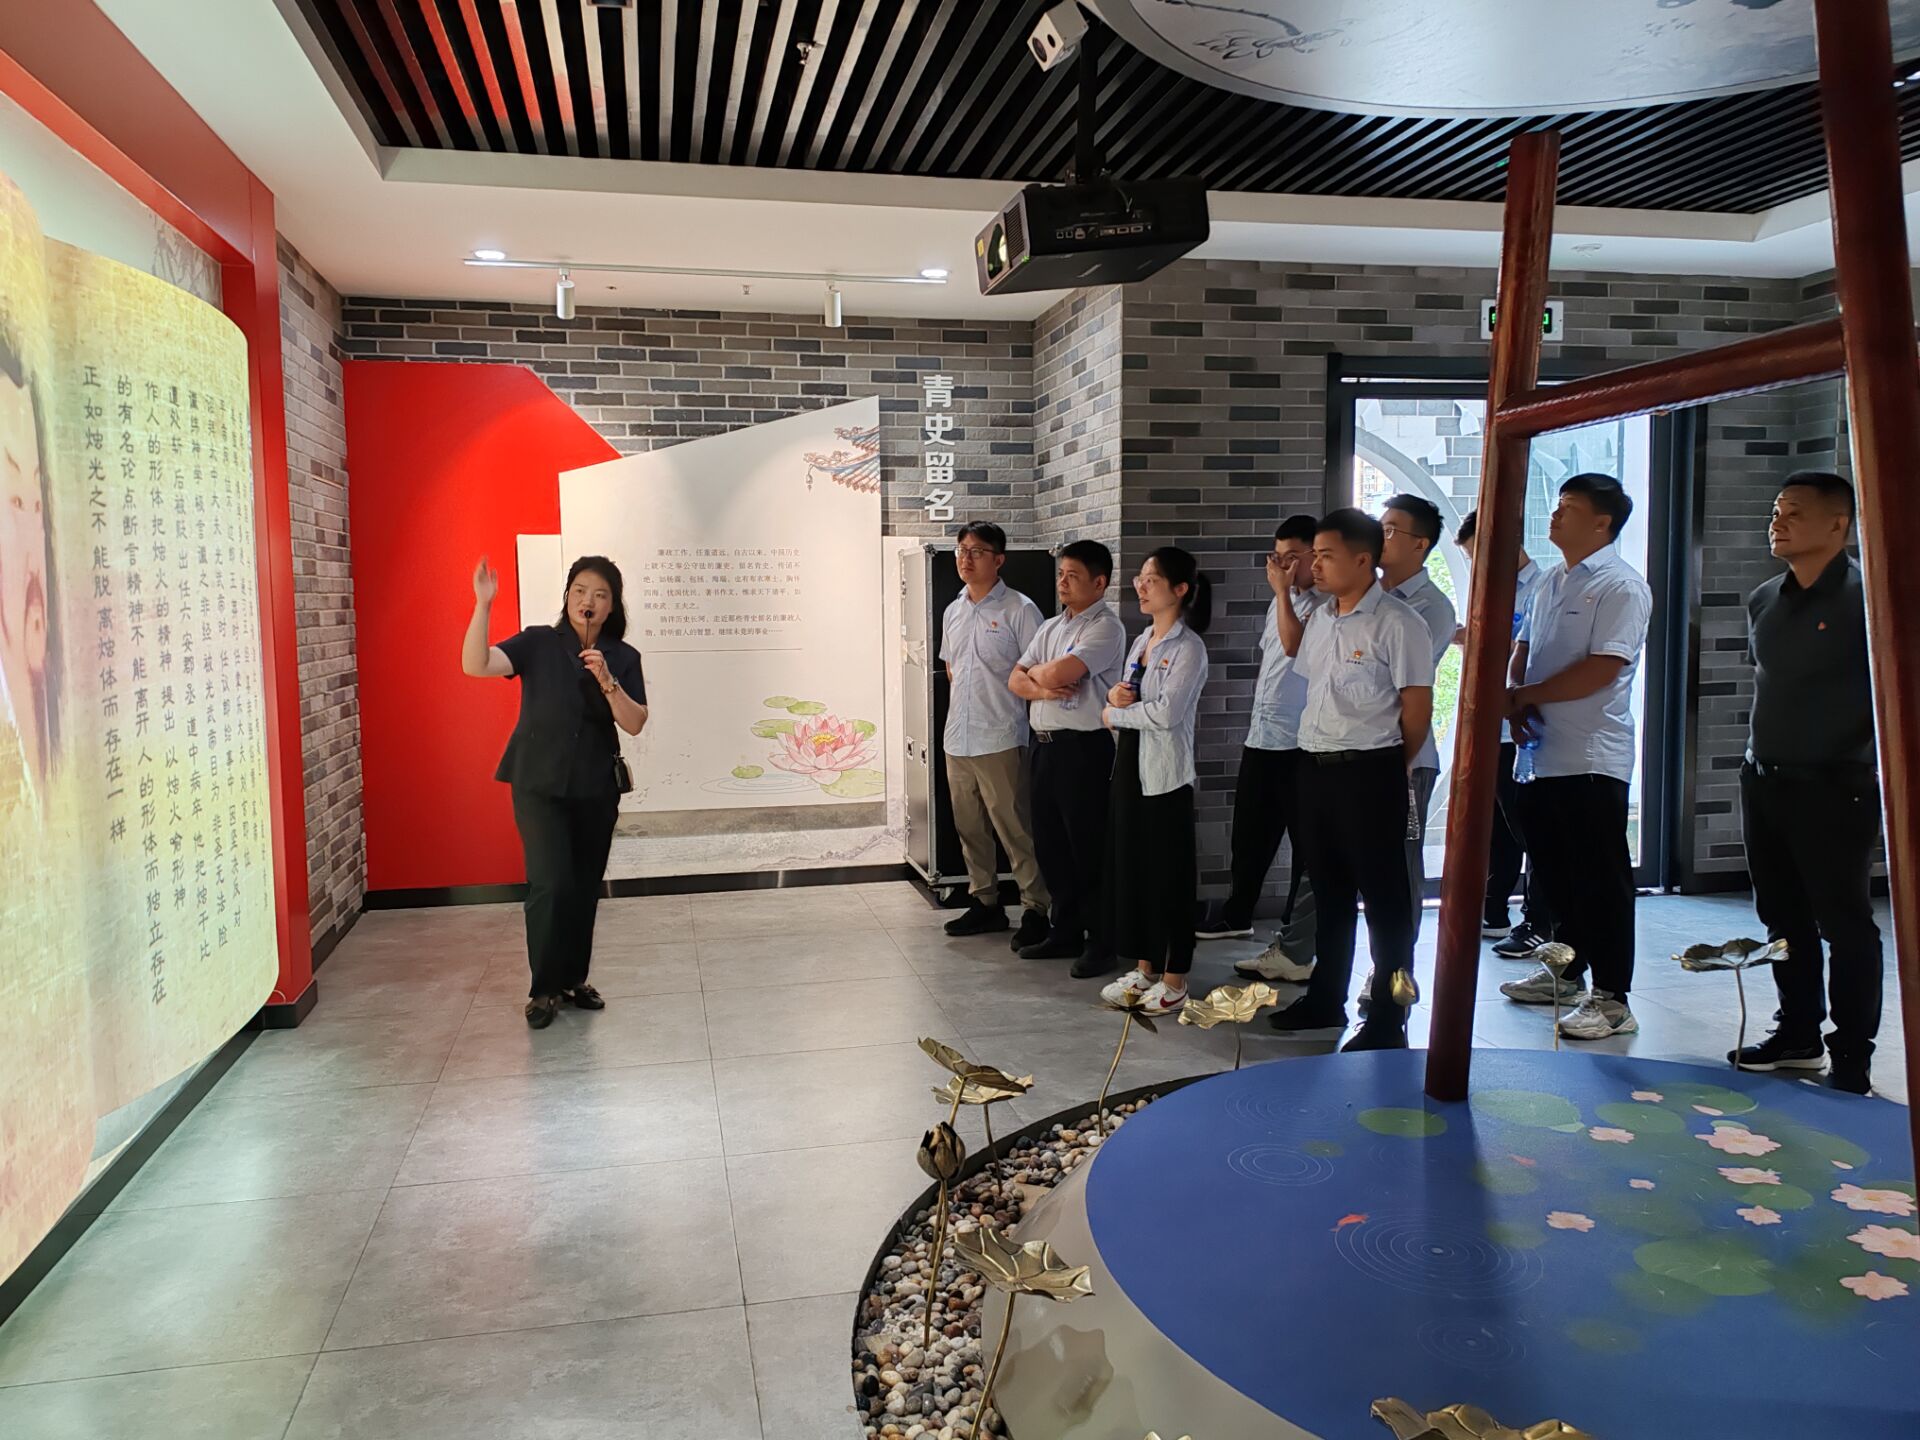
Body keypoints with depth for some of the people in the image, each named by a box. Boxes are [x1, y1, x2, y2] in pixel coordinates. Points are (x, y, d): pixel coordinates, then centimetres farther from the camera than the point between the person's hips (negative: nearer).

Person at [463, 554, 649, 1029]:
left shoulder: (624, 657, 4)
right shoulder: (538, 643, -3)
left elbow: (634, 724, -6)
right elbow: (475, 665, -16)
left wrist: (606, 681, -20)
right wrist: (483, 606, -27)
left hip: (596, 789, 3)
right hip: (539, 784, -3)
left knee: (585, 887, 9)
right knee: (551, 883, -12)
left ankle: (573, 980, 26)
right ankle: (543, 989, 4)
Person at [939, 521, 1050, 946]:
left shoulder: (1019, 609, -8)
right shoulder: (953, 612, 13)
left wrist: (1000, 703, -9)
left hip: (1000, 739, -7)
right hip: (957, 739, 7)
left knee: (1015, 830, -4)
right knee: (969, 828, 14)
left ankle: (1035, 910, 6)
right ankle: (985, 903, 26)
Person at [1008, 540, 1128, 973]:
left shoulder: (1105, 628, -10)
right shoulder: (1050, 628, 16)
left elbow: (1059, 672, -22)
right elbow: (1016, 681, 10)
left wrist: (1038, 672, 0)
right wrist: (1044, 688, -10)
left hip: (1084, 748, -8)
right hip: (1045, 746, 8)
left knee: (1088, 851, 0)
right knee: (1050, 846, 14)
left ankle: (1100, 942, 11)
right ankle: (1065, 933, 26)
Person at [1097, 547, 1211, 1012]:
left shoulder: (1188, 647, -10)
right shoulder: (1142, 640, 14)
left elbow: (1166, 712, -22)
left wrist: (1115, 713, -9)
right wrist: (1113, 697, -7)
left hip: (1164, 774, -8)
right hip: (1129, 765, 8)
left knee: (1168, 874, 1)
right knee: (1128, 867, 12)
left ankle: (1174, 979, 12)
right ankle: (1144, 968, 24)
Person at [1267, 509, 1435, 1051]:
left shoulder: (1397, 622, -13)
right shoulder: (1321, 618, 10)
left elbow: (1418, 706, -11)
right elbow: (1294, 650, 32)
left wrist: (1392, 766, 0)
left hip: (1369, 773, -7)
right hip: (1315, 767, 8)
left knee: (1384, 899, 2)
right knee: (1329, 891, 17)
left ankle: (1388, 1021, 11)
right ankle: (1325, 1000, 30)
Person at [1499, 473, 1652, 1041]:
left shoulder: (1621, 587, -10)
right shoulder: (1550, 583, 17)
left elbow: (1601, 669, -19)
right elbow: (1522, 649, 19)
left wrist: (1529, 695, -10)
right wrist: (1513, 701, -1)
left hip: (1591, 759, -8)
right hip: (1539, 753, 9)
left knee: (1600, 879, -3)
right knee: (1553, 871, 17)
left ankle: (1611, 998, 4)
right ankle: (1567, 970, 32)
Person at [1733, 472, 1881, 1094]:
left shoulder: (1864, 598, -11)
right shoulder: (1763, 600, 10)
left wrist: (1878, 774, -15)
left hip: (1833, 788, -7)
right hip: (1763, 782, 7)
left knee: (1843, 923, 1)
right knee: (1782, 917, 14)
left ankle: (1852, 1058, 11)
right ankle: (1798, 1034, 27)